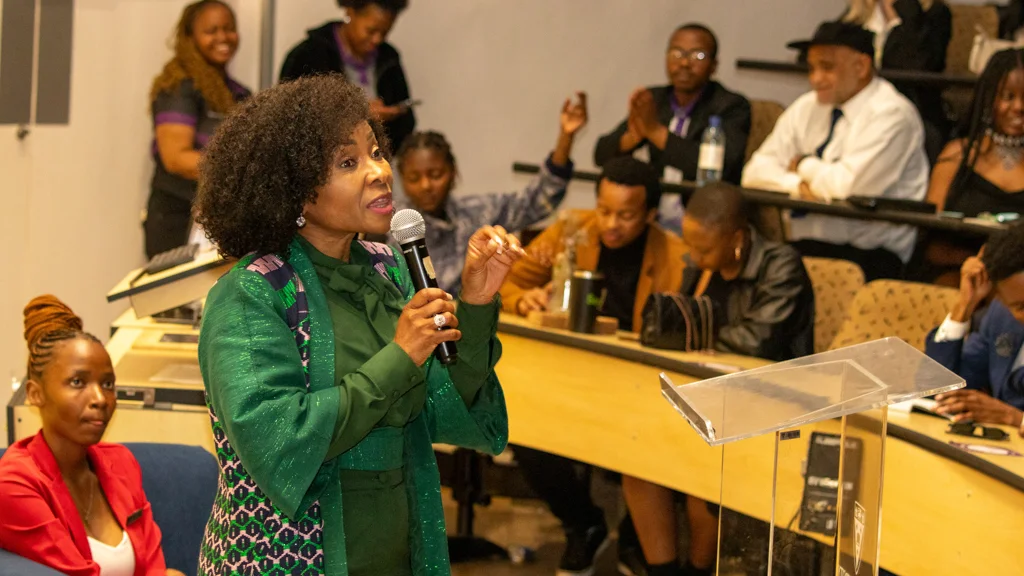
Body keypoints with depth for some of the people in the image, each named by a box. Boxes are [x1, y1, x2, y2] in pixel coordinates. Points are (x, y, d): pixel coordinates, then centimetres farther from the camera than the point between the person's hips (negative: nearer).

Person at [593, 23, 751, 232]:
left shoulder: (732, 107, -5)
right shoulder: (654, 99, 10)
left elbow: (722, 166, -23)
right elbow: (602, 155, 8)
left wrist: (655, 130, -23)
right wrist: (634, 136, -16)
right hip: (652, 215, 6)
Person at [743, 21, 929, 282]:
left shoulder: (890, 113, -8)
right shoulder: (807, 108, 14)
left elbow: (850, 185, -20)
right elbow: (756, 171, 8)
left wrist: (804, 165, -1)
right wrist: (799, 185, -12)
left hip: (865, 257, -6)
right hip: (802, 247, 6)